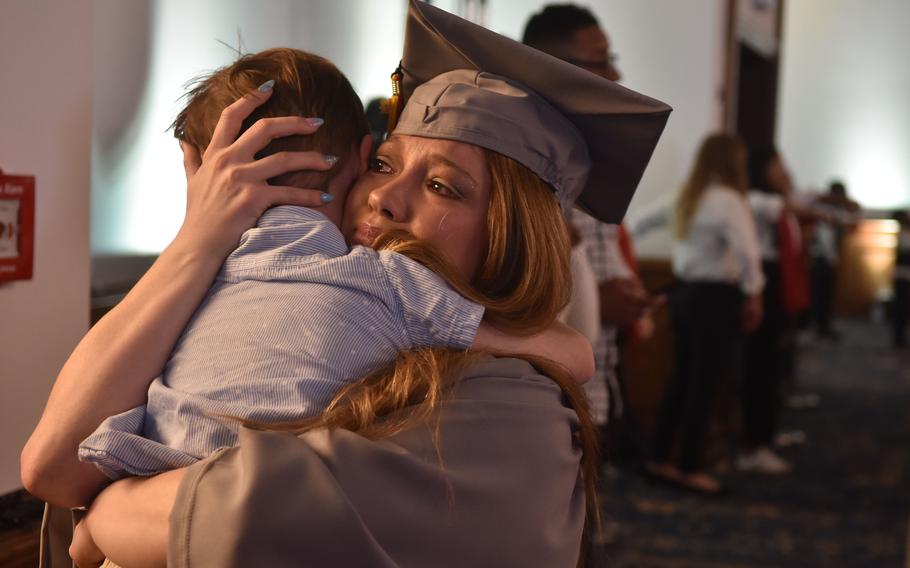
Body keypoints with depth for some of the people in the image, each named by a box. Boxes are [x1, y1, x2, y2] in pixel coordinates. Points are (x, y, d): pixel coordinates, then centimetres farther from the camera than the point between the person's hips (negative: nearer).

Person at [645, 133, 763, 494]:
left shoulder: (687, 197, 9)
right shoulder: (727, 199, -16)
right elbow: (747, 250, -24)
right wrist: (754, 294, -14)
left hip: (685, 292, 8)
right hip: (715, 297, -8)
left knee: (682, 377, 16)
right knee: (704, 383, 1)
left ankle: (659, 458, 22)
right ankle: (690, 468, 9)